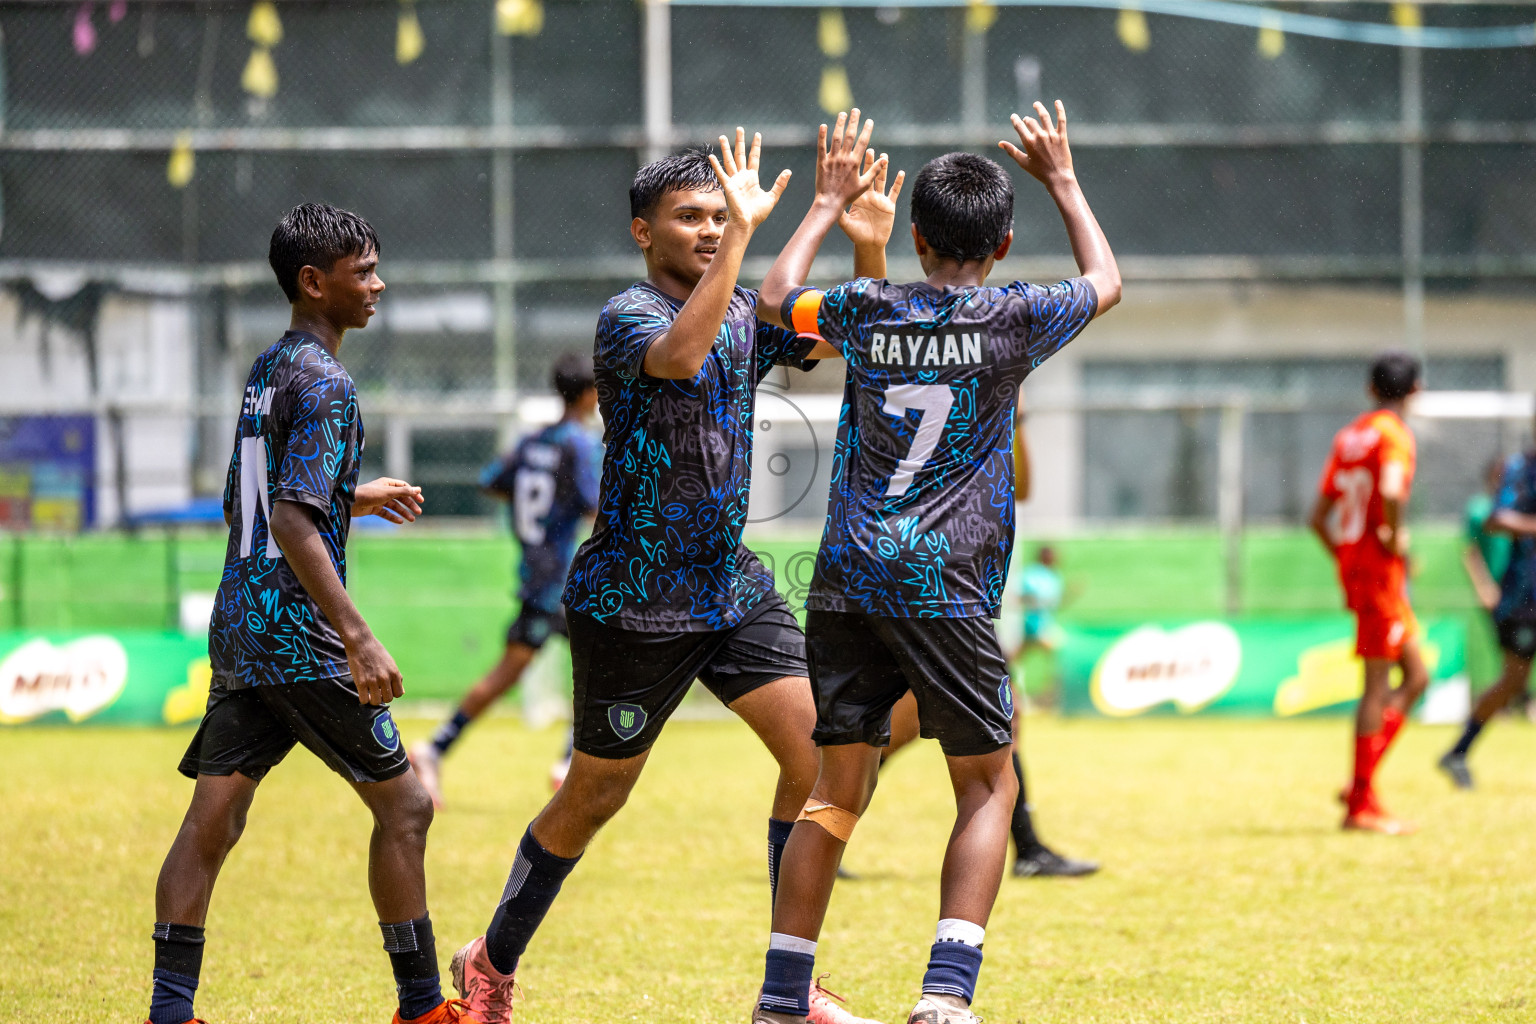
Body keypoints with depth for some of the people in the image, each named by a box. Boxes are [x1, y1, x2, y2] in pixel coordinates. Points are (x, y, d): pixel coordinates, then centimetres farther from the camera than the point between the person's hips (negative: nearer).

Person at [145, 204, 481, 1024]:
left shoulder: (265, 371, 15)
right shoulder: (323, 382, -13)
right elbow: (293, 522, -23)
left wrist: (356, 499, 30)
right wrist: (358, 638, -26)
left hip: (239, 632, 9)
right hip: (299, 638, -9)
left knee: (210, 823, 4)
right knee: (403, 804, 2)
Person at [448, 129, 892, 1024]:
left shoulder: (745, 312, 8)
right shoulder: (628, 315, -14)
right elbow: (679, 355, -37)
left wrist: (869, 249, -10)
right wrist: (742, 234, -41)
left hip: (733, 586, 6)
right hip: (633, 603, -6)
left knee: (819, 753, -7)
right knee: (596, 797, 5)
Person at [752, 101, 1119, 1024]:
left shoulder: (865, 311, 5)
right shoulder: (1013, 319, -1)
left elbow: (777, 297, 28)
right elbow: (1106, 282, 20)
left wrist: (829, 204, 36)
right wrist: (1063, 181, 30)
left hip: (846, 582, 4)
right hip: (946, 585, -3)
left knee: (839, 789, 10)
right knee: (989, 788, 6)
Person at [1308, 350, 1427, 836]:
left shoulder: (1348, 436, 14)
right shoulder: (1393, 433, -10)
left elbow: (1319, 517, 15)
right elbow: (1390, 491, -30)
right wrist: (1397, 538, -15)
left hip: (1352, 568, 8)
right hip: (1382, 572, -8)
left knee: (1416, 676, 12)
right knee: (1378, 687, -4)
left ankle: (1361, 785, 7)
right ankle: (1361, 804, -3)